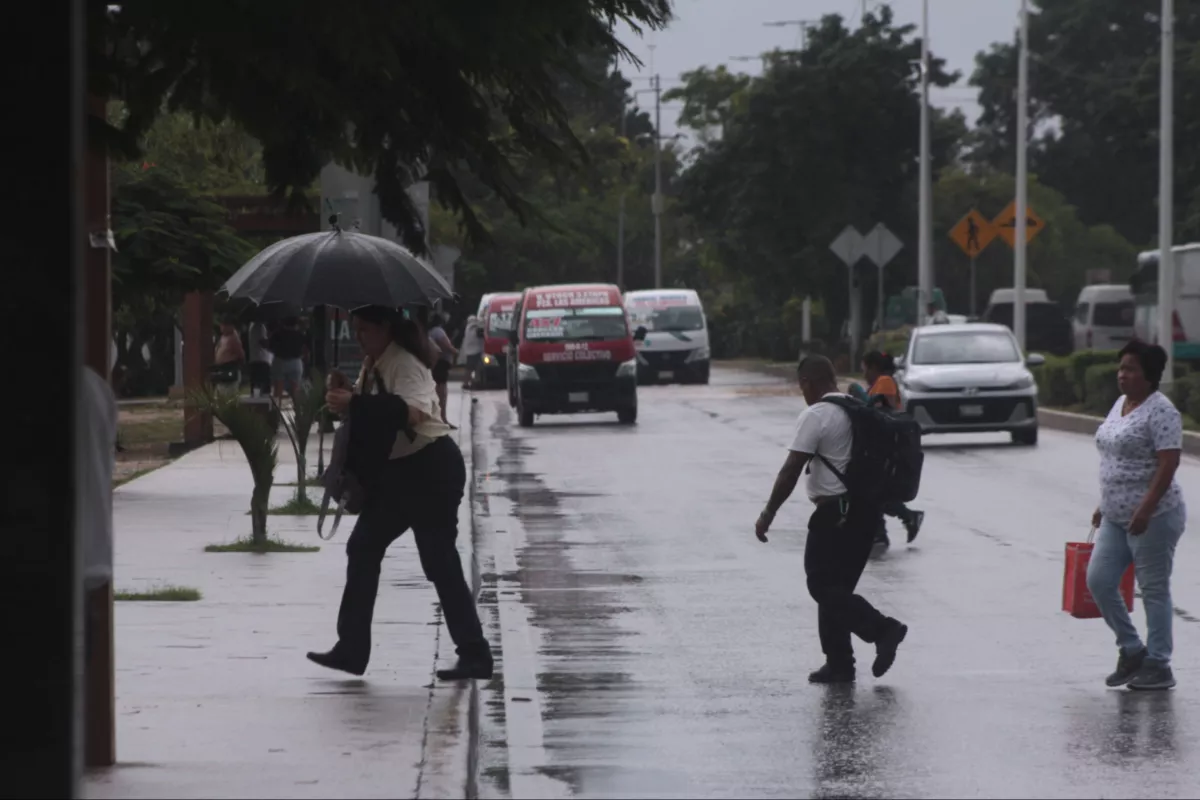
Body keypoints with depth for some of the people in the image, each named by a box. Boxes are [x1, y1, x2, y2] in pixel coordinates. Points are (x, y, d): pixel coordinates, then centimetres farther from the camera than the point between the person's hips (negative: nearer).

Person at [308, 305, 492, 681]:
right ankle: (352, 648, 12)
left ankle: (475, 654, -2)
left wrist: (355, 402, -41)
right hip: (398, 470, 10)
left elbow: (412, 411, -36)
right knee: (363, 549, 8)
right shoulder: (374, 365, 12)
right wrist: (343, 394, -5)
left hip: (431, 469, -10)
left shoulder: (405, 364, -18)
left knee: (440, 562, -8)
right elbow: (366, 412, 16)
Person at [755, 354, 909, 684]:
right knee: (835, 588, 14)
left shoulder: (815, 416, -13)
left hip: (835, 512, -9)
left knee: (823, 587, -4)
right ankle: (839, 664, 13)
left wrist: (768, 514, -9)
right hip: (867, 509, 9)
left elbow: (792, 469, -15)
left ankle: (882, 629, -17)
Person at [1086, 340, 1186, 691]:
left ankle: (1158, 666, 5)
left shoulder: (1161, 412, -14)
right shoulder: (1121, 404, 14)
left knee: (1154, 590, -2)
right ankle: (1131, 651, 16)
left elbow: (1168, 464, -21)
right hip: (1116, 517, 9)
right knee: (1099, 580, 3)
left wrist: (1145, 510, -27)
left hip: (1153, 517, -9)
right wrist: (1104, 505, 23)